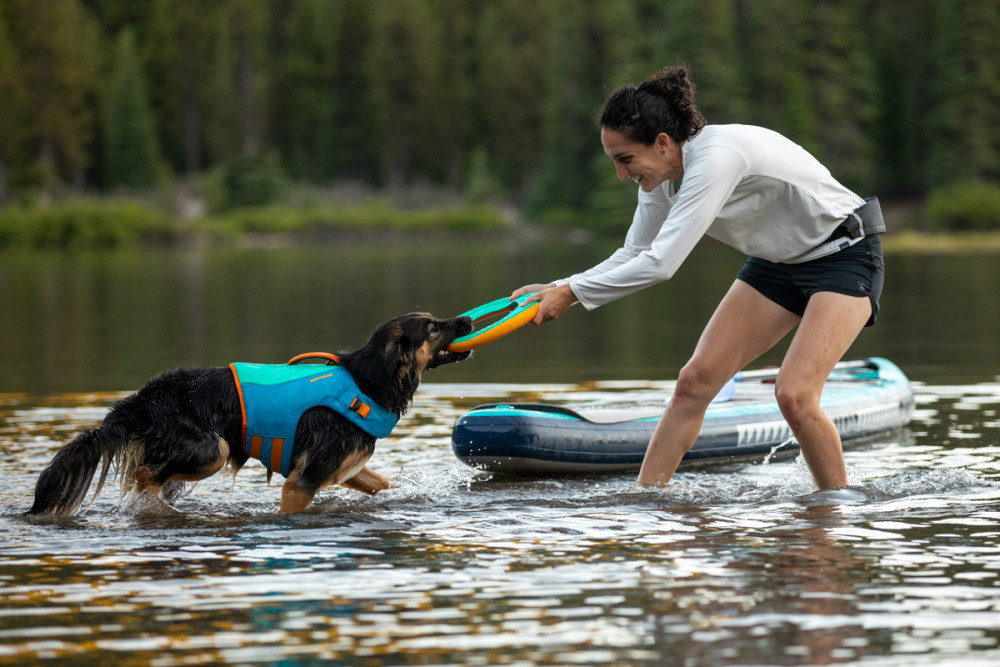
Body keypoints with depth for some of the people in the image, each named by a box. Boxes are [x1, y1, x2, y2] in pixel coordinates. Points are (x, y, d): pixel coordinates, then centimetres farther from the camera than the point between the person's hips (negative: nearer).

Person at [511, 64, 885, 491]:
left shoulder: (717, 158, -33)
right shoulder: (661, 175, -7)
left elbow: (660, 264, -35)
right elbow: (634, 255, 4)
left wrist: (572, 293, -27)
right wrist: (554, 289, -9)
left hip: (844, 255, -8)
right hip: (777, 262, 8)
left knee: (793, 395, -22)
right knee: (696, 380, -3)